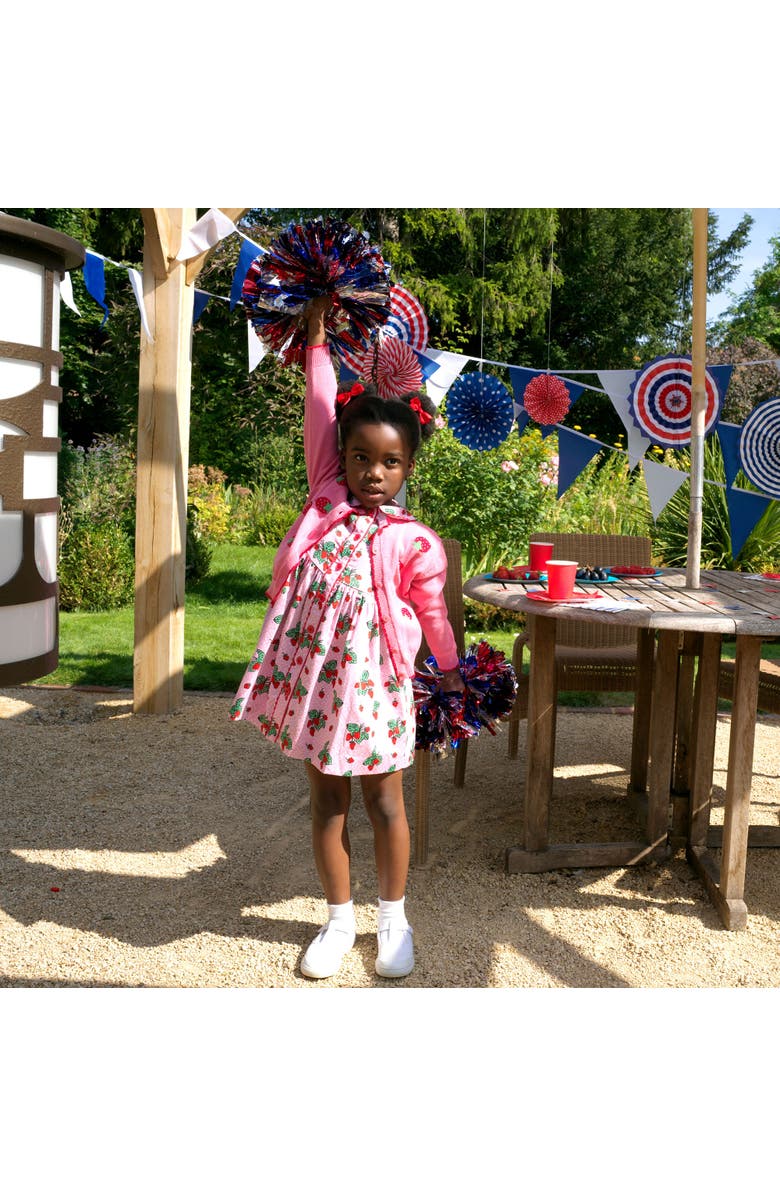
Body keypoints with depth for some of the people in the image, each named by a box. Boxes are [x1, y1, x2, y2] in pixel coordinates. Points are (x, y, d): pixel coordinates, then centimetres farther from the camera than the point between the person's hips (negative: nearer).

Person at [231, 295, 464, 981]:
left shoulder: (414, 543, -5)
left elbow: (432, 613, 8)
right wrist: (318, 336, 3)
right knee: (326, 803, 13)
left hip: (374, 685, -2)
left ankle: (394, 920, 28)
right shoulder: (326, 499, 1)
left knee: (384, 803, 10)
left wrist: (451, 668, 19)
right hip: (311, 678, 3)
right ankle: (339, 919, 29)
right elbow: (320, 414, 0)